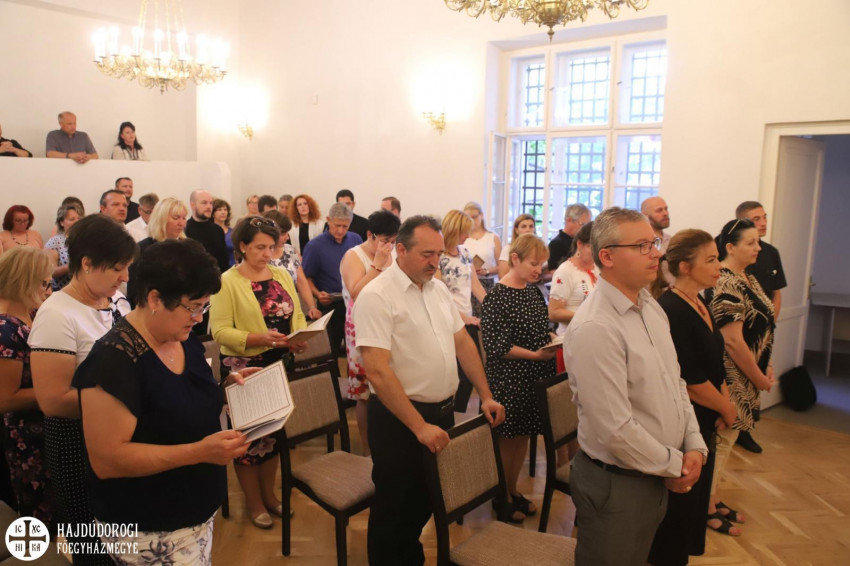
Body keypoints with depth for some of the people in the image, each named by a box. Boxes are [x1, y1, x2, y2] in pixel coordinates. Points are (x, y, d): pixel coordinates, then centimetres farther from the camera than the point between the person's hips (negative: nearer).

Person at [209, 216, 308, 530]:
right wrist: (258, 338, -27)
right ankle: (253, 502, 25)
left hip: (281, 365, 5)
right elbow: (220, 330, -15)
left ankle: (269, 493, 34)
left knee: (275, 429, 15)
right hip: (244, 369, -5)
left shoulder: (281, 275, 8)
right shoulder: (227, 282, -9)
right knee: (249, 434, 6)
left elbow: (296, 315, 9)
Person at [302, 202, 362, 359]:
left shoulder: (356, 239, 4)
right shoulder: (314, 245, -6)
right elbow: (306, 277, -3)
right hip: (330, 306, -3)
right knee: (332, 351, 8)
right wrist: (317, 294, -20)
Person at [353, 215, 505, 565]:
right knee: (395, 506, 10)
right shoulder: (377, 296, -18)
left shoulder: (438, 290, 7)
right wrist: (419, 426, -25)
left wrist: (485, 396, 9)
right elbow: (377, 370, -24)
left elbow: (463, 343, 14)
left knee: (428, 498, 22)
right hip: (399, 419, -7)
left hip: (443, 411, 7)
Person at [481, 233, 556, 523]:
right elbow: (496, 344, -17)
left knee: (523, 435, 16)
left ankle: (513, 490, 33)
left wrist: (553, 342, -2)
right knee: (507, 438, 5)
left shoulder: (533, 290, 7)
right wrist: (534, 355, -21)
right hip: (508, 379, -7)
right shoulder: (498, 295, -14)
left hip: (534, 378, 7)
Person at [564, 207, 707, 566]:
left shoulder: (651, 307, 4)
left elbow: (676, 382, 12)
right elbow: (615, 429, -26)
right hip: (617, 484, -8)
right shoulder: (594, 328, -26)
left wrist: (694, 446, 0)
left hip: (659, 478, 8)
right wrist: (674, 466, -12)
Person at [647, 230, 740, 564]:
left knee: (694, 495, 21)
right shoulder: (670, 311, -23)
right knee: (677, 503, 7)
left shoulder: (700, 305, 6)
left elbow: (714, 365, 12)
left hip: (704, 422, 9)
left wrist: (724, 404, -2)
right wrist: (728, 410, -6)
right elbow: (691, 380, -22)